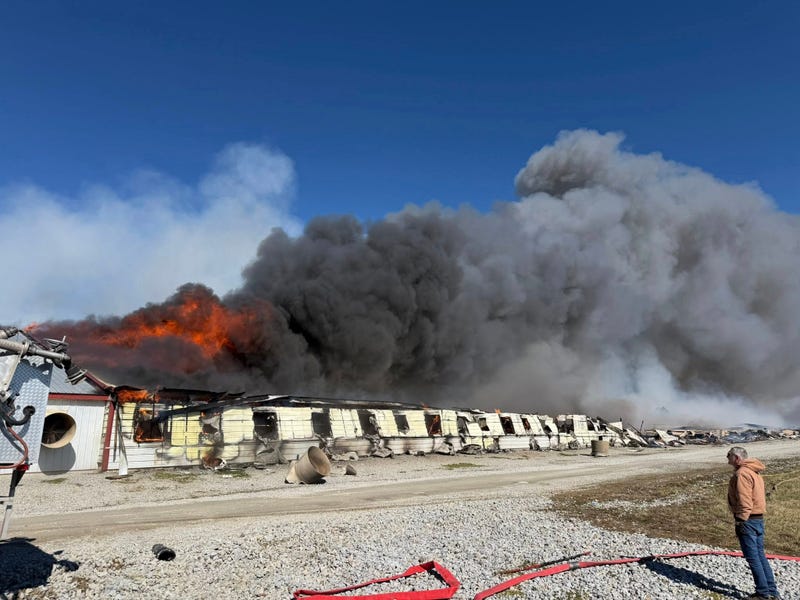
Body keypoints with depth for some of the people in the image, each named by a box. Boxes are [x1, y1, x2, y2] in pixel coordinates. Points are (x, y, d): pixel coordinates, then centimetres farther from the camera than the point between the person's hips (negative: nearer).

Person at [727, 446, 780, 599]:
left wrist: (741, 520, -19)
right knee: (760, 555, 15)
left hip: (748, 520, -10)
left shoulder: (742, 473, -17)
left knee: (752, 558, -1)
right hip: (758, 519, 10)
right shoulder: (754, 472, 15)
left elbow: (744, 500, -23)